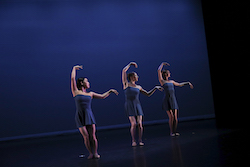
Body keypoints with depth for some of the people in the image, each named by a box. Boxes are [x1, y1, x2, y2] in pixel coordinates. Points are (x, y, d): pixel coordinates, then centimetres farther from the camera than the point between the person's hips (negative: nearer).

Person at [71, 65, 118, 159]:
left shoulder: (90, 94, 15)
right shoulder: (76, 92, 4)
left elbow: (102, 96, 22)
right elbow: (72, 78, -1)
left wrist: (110, 91, 16)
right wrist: (74, 68, 10)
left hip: (89, 116, 3)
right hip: (80, 117, -3)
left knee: (92, 136, -4)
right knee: (86, 137, -7)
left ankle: (95, 153, 14)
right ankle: (91, 153, 11)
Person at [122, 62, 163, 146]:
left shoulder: (138, 87, 15)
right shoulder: (126, 84, 1)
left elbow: (148, 94, 21)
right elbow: (124, 70, -8)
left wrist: (155, 88, 14)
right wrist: (130, 64, 2)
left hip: (137, 105, 4)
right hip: (129, 106, -4)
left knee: (140, 123, -4)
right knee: (133, 124, -12)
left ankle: (140, 140, 9)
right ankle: (133, 140, 4)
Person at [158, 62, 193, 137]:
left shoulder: (171, 81, 19)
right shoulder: (162, 81, 2)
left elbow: (180, 84, 32)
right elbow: (159, 70, -6)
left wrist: (188, 83, 26)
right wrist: (162, 63, 6)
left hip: (173, 100, 5)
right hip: (167, 100, -5)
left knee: (175, 117, 0)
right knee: (171, 117, -10)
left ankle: (174, 131, 12)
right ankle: (171, 132, 5)